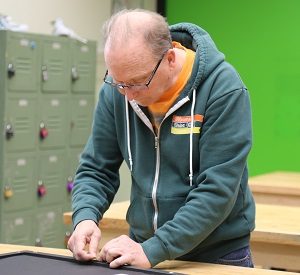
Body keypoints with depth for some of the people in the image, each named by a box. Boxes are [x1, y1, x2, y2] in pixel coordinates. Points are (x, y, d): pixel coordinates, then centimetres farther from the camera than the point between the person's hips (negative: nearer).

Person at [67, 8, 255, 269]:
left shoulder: (223, 89, -20)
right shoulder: (115, 91, -8)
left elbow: (217, 190, -23)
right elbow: (96, 169, 1)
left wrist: (153, 250, -27)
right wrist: (85, 217, -17)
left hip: (219, 254, -4)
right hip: (144, 247, 4)